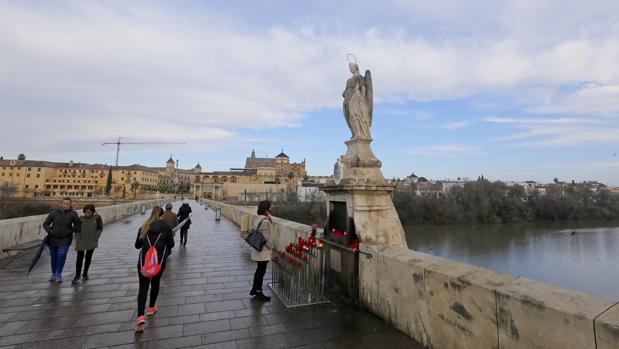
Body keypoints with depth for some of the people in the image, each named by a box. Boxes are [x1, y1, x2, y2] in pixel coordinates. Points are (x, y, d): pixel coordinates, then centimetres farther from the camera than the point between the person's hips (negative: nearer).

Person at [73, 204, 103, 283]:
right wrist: (77, 239, -4)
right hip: (81, 241, 0)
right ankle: (77, 275, 16)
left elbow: (100, 228, 2)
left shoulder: (97, 218, -4)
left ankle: (85, 274, 28)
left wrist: (95, 238, -5)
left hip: (91, 241, 0)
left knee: (88, 257, 11)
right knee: (80, 257, -1)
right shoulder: (81, 218, -2)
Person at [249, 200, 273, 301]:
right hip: (263, 250, -10)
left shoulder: (260, 219, 6)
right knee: (261, 271, 4)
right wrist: (270, 246, -10)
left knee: (259, 270, 21)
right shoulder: (265, 221, -23)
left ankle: (254, 289, 34)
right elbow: (266, 237, -21)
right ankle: (258, 293, 17)